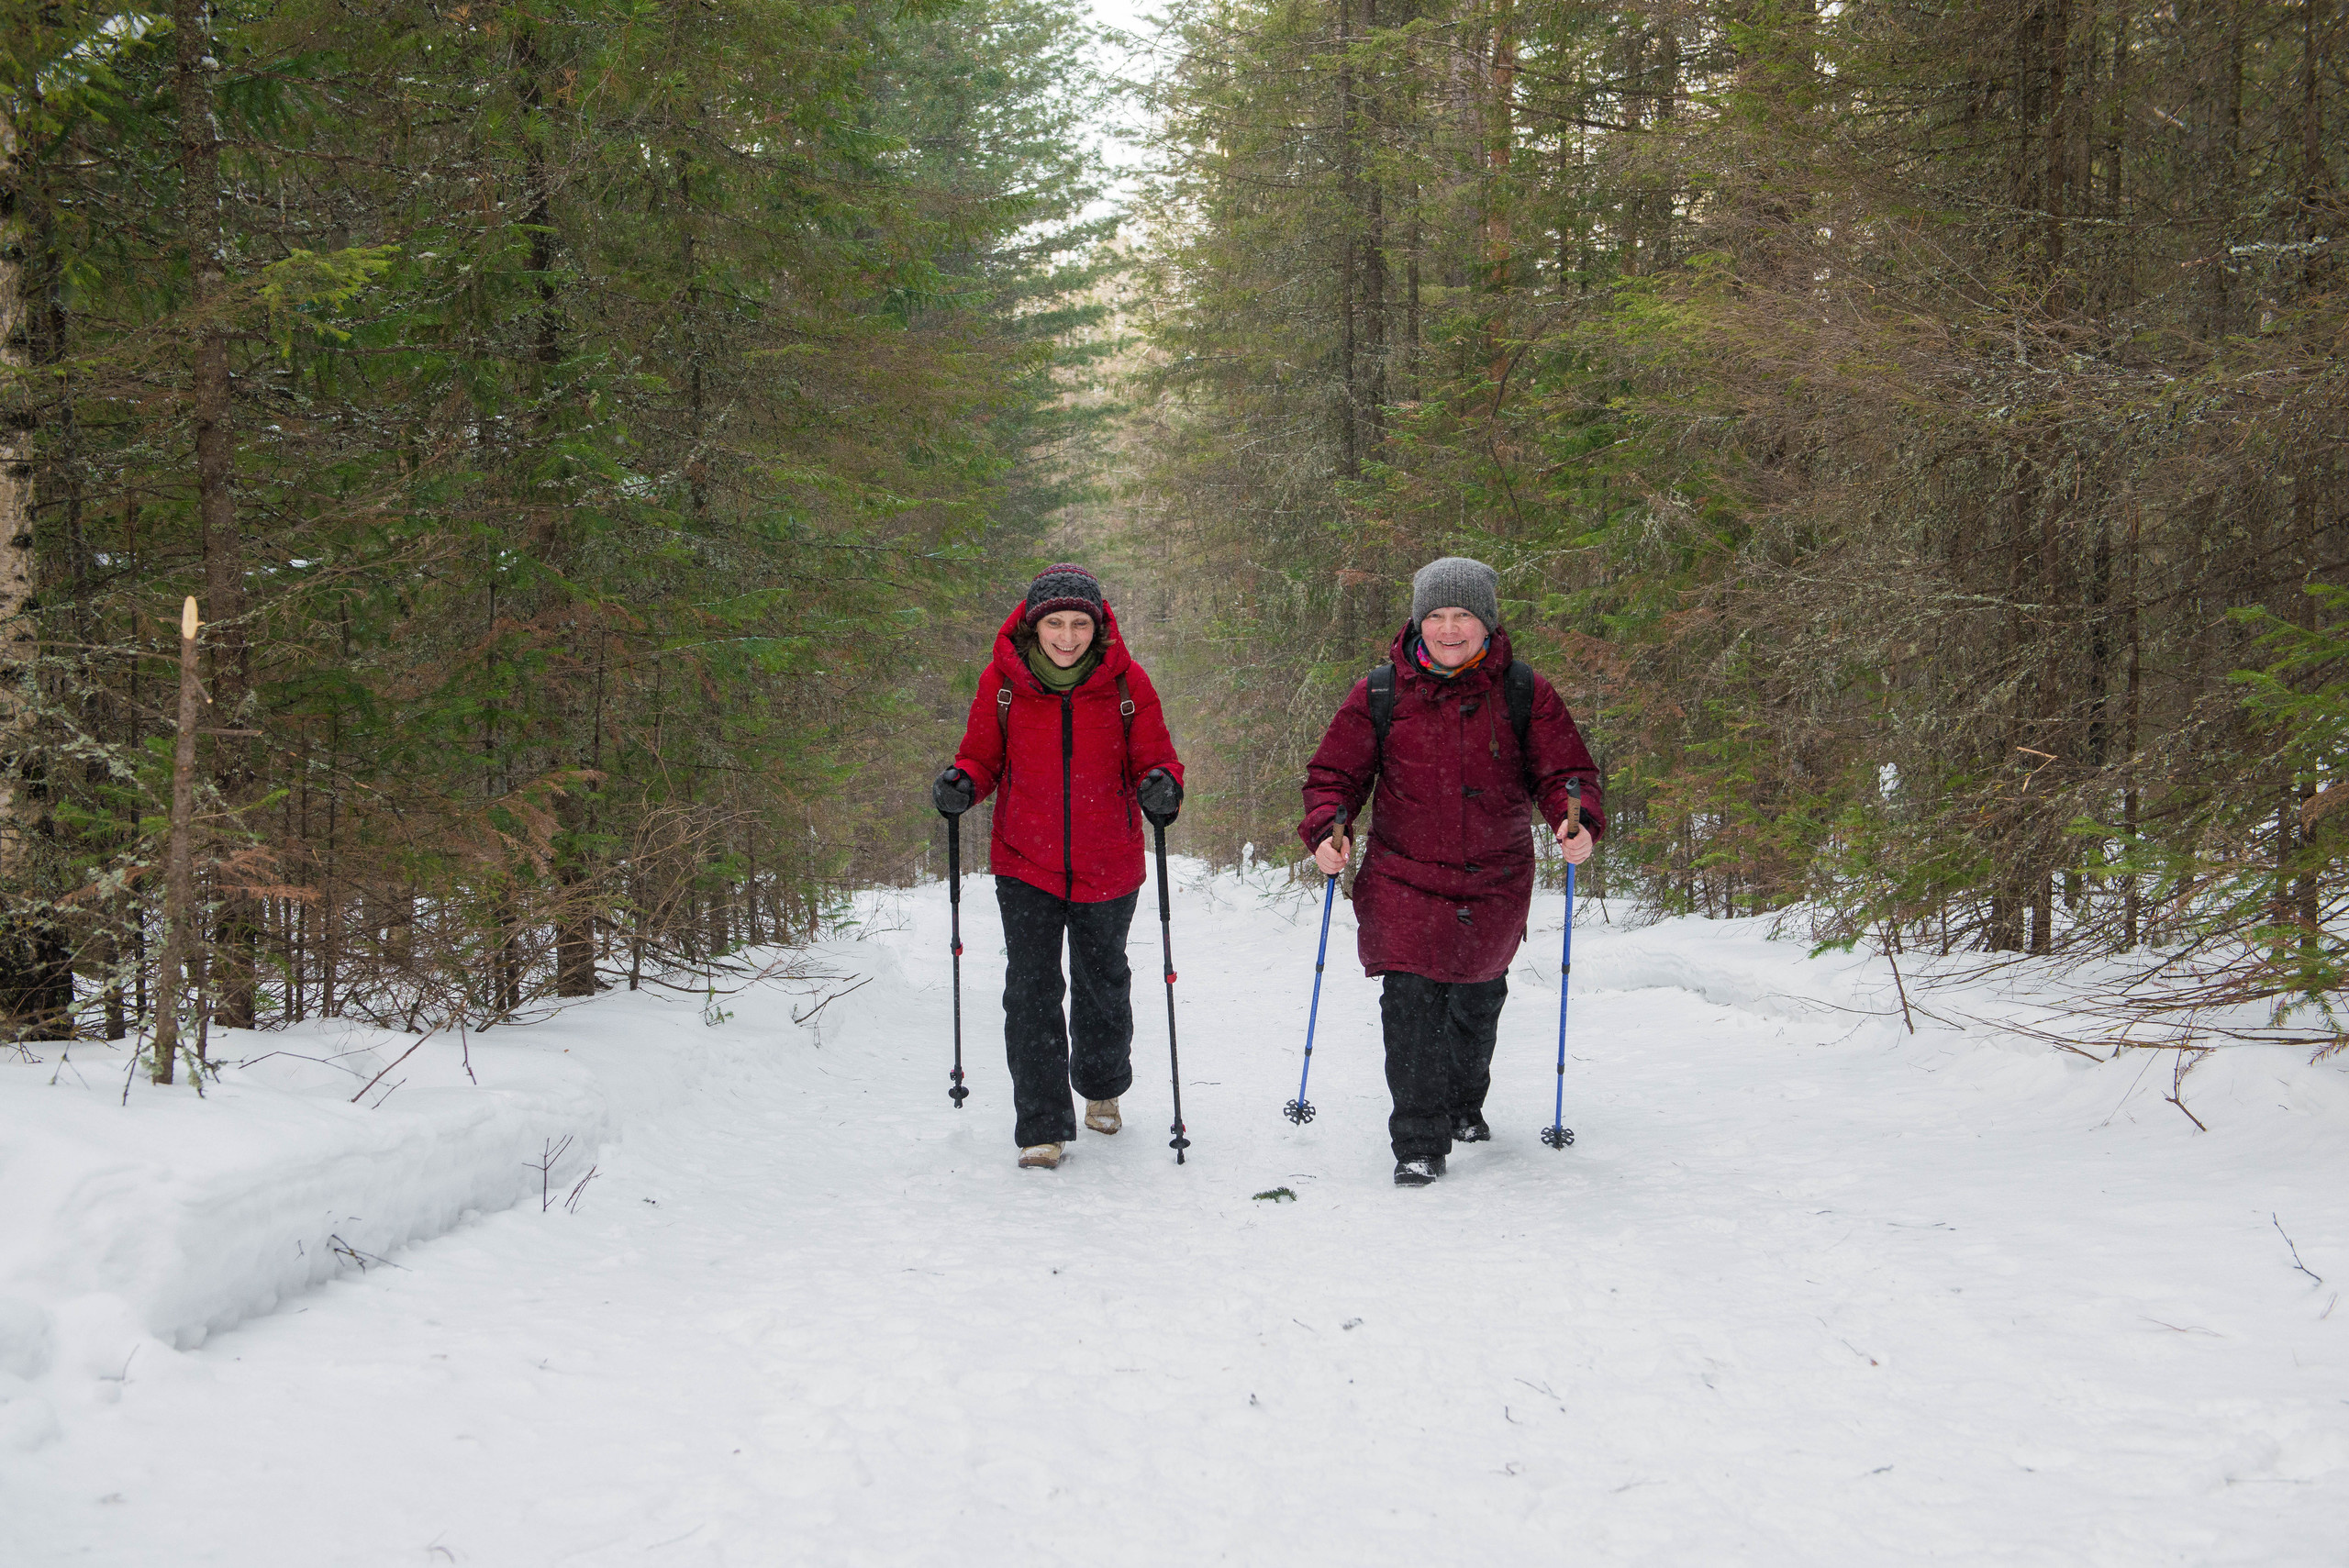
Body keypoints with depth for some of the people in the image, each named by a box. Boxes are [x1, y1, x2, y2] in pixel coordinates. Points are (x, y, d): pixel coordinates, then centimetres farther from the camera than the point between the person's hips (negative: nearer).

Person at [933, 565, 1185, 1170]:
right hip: (1026, 865, -1)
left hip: (1107, 867, 1)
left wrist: (1162, 785, -25)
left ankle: (1102, 1087, 45)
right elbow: (983, 758, 3)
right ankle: (1043, 1128, 1)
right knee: (1032, 992, -8)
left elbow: (1152, 757, -2)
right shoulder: (1002, 680, -7)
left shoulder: (1126, 682, -8)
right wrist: (961, 784, -19)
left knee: (1103, 985, 19)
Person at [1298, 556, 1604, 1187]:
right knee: (1412, 1004, -15)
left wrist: (1579, 823, -20)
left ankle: (1464, 1107, 45)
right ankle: (1419, 1144, -5)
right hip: (1405, 881, -2)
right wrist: (1326, 829, -16)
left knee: (1478, 1003, 19)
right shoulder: (1379, 694, -4)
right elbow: (1336, 773, 2)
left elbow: (1564, 769, 0)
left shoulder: (1523, 692, -3)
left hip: (1495, 886, 2)